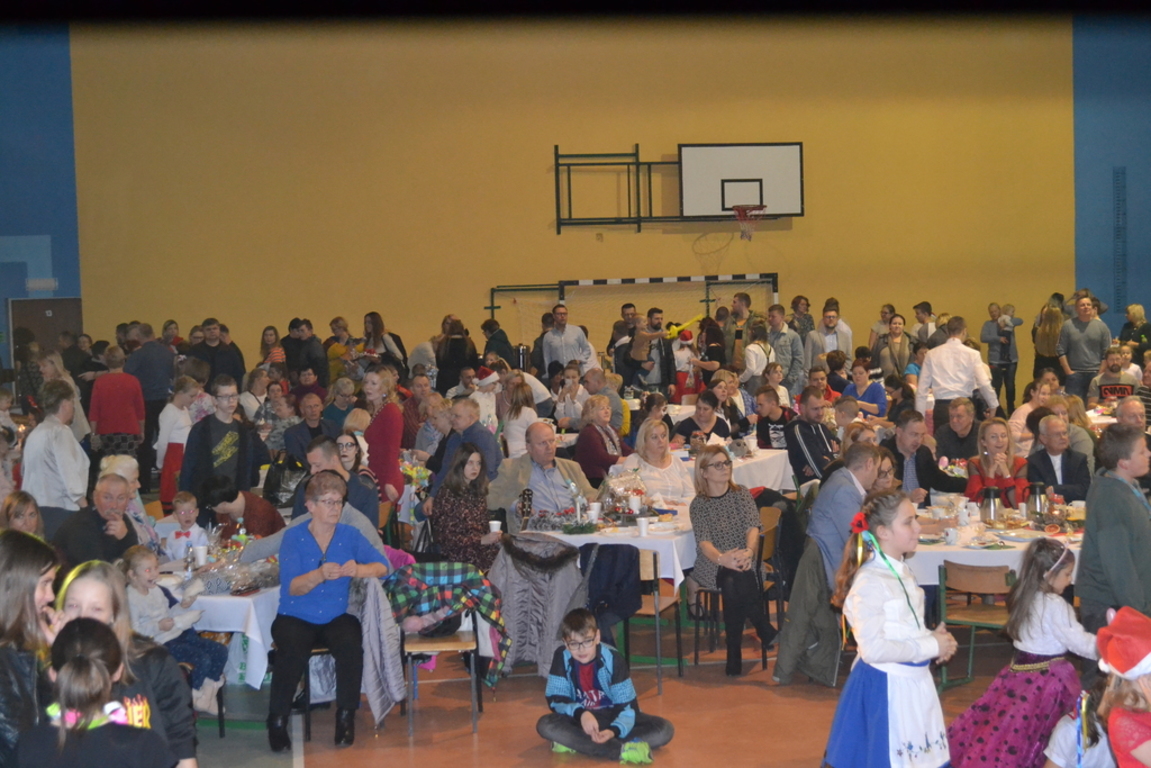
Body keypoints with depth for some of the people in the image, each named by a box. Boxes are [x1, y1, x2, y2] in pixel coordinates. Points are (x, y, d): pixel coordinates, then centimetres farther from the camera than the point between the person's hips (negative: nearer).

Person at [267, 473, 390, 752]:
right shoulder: (293, 537, -5)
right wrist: (320, 575, -35)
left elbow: (383, 566, -7)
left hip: (336, 616, 2)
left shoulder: (350, 535, 2)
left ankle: (346, 715, -9)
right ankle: (278, 719, -13)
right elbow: (291, 587, -16)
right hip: (296, 617, -2)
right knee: (292, 652, -31)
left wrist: (359, 569, -28)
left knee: (351, 647, -28)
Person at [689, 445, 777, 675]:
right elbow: (704, 542, -11)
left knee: (733, 583, -34)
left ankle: (734, 654, -20)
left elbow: (753, 527, -6)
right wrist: (721, 558, -34)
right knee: (736, 581, -34)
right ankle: (768, 634, -18)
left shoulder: (741, 494, 8)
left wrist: (748, 551, -29)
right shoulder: (698, 504, 4)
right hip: (712, 568, -1)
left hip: (743, 563, 1)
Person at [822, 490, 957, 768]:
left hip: (914, 681, 9)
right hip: (885, 687, -9)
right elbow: (873, 649, -25)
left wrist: (934, 638, -2)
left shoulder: (901, 571, 7)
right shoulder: (869, 583, -21)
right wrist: (931, 647, -17)